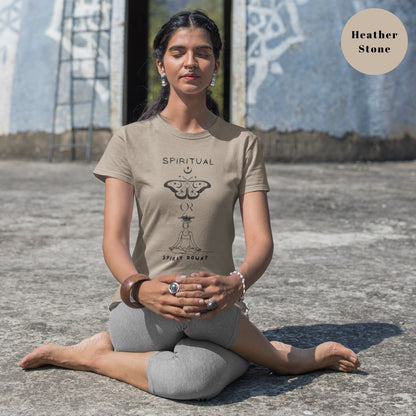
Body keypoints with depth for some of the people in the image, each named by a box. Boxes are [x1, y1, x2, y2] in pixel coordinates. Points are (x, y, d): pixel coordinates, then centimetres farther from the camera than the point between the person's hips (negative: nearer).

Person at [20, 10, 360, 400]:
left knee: (192, 379, -39)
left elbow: (260, 240, -4)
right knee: (180, 297, -38)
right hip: (142, 315, 1)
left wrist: (235, 284, -28)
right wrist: (139, 287, -30)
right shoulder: (131, 140, 4)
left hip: (219, 315, -1)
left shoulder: (241, 144, 7)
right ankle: (290, 357, -10)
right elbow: (114, 238, -6)